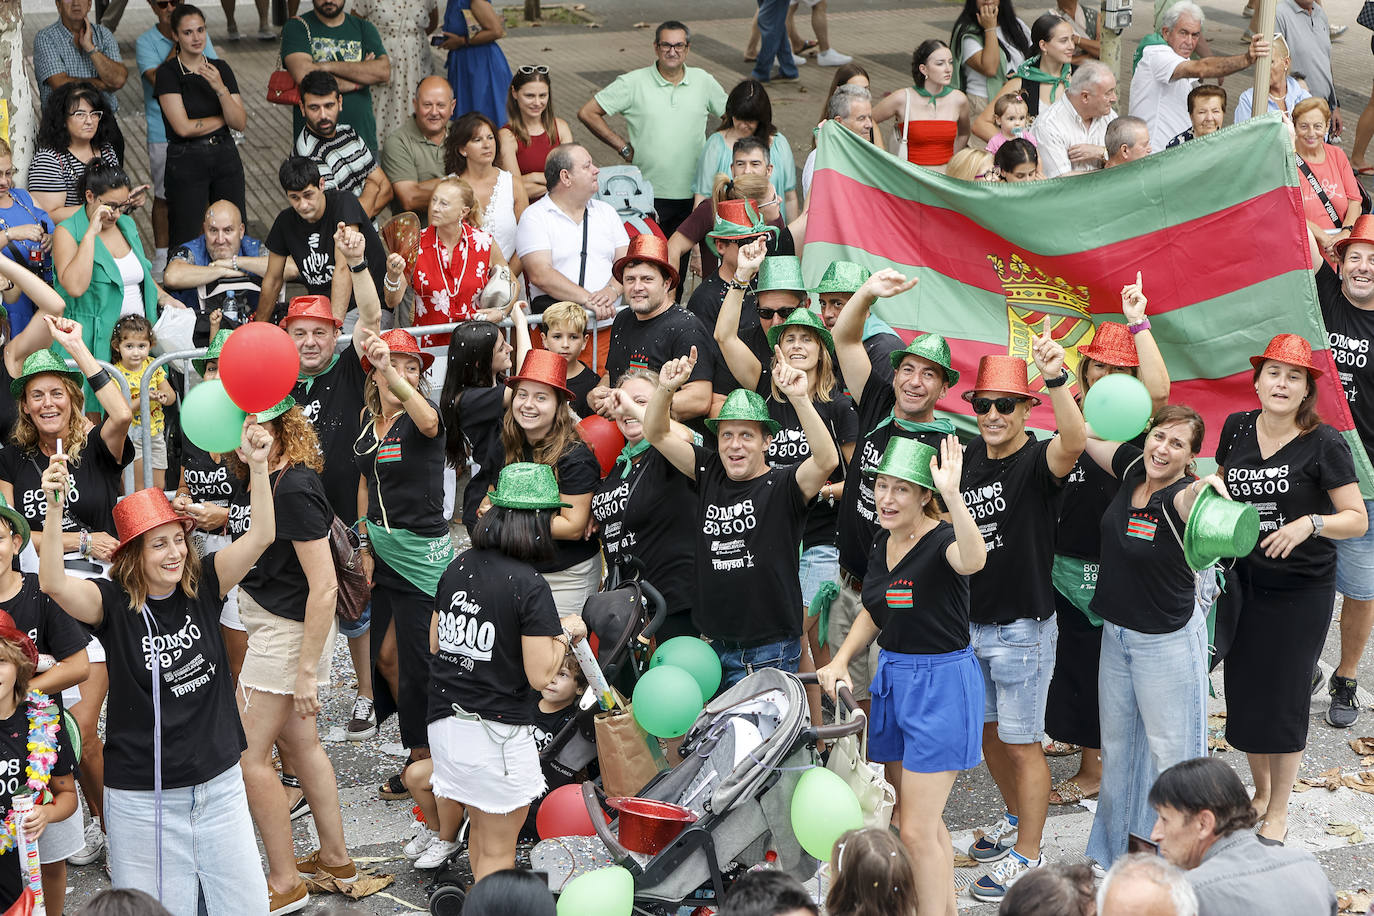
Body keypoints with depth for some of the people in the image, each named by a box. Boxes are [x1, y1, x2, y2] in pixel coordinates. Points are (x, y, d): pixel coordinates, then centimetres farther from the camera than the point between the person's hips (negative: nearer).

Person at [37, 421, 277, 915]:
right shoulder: (114, 603, -10)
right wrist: (54, 507, -40)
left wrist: (258, 467, -26)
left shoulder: (202, 585, -1)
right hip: (143, 797, -3)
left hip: (219, 782, 3)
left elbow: (260, 536, -11)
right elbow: (53, 583, -28)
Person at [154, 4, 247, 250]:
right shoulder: (168, 73, -5)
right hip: (186, 162, -4)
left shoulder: (220, 68, 8)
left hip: (226, 156, 4)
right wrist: (224, 119, -1)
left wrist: (220, 88, -14)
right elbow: (183, 127, -13)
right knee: (184, 241, -3)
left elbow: (240, 123, 0)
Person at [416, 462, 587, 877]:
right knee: (497, 851, 6)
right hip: (497, 730, -6)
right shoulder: (529, 586, -16)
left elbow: (434, 642, 15)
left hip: (445, 719, 6)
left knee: (481, 831, 27)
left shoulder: (458, 566, 4)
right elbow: (540, 674, -17)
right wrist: (566, 632, -1)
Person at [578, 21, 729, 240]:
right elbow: (587, 113, -1)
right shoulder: (633, 83, -2)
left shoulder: (704, 81, 8)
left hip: (693, 195, 3)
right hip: (648, 196, -2)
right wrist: (623, 148, -3)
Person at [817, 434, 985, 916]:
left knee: (916, 830, -7)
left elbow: (972, 560, -44)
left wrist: (953, 495, -54)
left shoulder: (942, 540, -18)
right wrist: (840, 660, 7)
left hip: (941, 682, -8)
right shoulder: (882, 543, 6)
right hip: (891, 678, 8)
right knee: (925, 820, 17)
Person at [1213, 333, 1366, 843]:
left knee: (1282, 699, 2)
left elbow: (1358, 519, -11)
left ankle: (1278, 812, 20)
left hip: (1301, 591, -4)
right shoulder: (1237, 429, 1)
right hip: (1243, 584, 4)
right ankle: (1260, 791, 33)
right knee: (1243, 693, 10)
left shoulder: (1324, 444, -13)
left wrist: (1310, 523, -28)